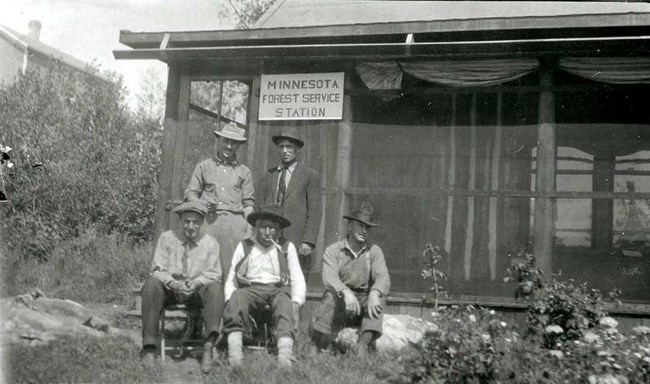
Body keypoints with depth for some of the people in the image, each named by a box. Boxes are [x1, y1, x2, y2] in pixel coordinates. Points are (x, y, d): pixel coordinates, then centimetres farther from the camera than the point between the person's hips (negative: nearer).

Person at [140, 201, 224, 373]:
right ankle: (149, 349, -34)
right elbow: (158, 270, -2)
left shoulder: (210, 242, 5)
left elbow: (214, 273, 0)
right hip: (169, 289, 0)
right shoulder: (166, 238, 3)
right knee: (151, 283, -32)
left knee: (216, 288, -31)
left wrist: (197, 282, -22)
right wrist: (173, 283, -23)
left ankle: (209, 346, -42)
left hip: (197, 291, 0)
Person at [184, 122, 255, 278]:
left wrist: (249, 229, 1)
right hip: (208, 220, 0)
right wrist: (202, 204, -7)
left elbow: (248, 202, 14)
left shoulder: (244, 171, 19)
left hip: (235, 220, 1)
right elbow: (190, 193, 14)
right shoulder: (204, 166, 17)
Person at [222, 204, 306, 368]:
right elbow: (231, 280, 12)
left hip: (279, 289, 0)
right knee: (237, 298, -34)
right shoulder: (244, 247, 16)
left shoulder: (286, 247, 17)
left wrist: (296, 302, -9)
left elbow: (298, 281, 11)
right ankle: (235, 355, -47)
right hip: (250, 289, 0)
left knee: (285, 302, -35)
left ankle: (285, 359, -54)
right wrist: (230, 299, -10)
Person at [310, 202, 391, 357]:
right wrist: (346, 292, -39)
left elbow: (383, 278, -10)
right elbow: (329, 278, -17)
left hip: (364, 303, 2)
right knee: (332, 296, -33)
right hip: (339, 304, -1)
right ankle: (317, 350, -24)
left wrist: (374, 293, -34)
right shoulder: (333, 251, 1)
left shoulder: (374, 251, 7)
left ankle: (363, 345, -41)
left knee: (379, 296, -28)